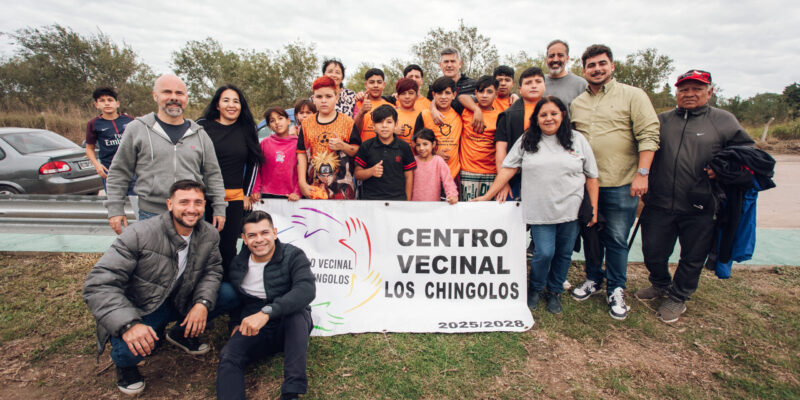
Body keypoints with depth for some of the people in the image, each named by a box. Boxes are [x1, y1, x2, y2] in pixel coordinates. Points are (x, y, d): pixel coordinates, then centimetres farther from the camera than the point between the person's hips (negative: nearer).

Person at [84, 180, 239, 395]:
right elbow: (99, 284, -26)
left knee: (230, 294, -13)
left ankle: (181, 333, 11)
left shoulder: (209, 235, -9)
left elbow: (212, 270, 0)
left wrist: (203, 303, -21)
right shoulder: (140, 234, -25)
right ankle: (124, 364, 7)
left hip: (179, 303, 5)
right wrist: (128, 325, -39)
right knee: (131, 349, -34)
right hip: (139, 311, -4)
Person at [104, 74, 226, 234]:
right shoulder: (137, 129, 3)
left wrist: (219, 208, 8)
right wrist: (115, 209, 3)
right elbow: (119, 173, 7)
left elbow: (213, 175, 12)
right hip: (151, 215, -1)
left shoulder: (200, 134, 9)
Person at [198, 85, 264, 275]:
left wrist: (247, 193, 10)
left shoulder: (246, 130, 9)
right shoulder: (202, 125, 3)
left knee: (228, 248, 1)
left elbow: (253, 163, 15)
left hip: (235, 198, 2)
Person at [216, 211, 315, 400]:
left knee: (297, 311, -36)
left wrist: (266, 312, -39)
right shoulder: (238, 264, 5)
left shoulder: (293, 256, -9)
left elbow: (307, 290, -29)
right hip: (252, 330, 3)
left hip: (291, 327, -3)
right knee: (228, 357, -26)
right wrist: (237, 324, 6)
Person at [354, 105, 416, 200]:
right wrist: (371, 171, -13)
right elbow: (357, 174, 6)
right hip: (370, 198, 0)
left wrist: (407, 200, 6)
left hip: (398, 199, 0)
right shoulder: (366, 146, 3)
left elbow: (409, 177, 8)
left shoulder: (404, 147, 4)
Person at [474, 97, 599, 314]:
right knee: (544, 253, -6)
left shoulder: (578, 140, 6)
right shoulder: (527, 141, 5)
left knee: (564, 253, 9)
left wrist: (594, 208, 4)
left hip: (571, 212, 2)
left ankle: (554, 292, 31)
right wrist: (488, 195, -3)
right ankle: (534, 289, 21)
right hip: (541, 212, -2)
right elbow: (508, 168, 2)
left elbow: (591, 176, 8)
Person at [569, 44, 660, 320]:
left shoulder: (632, 96, -2)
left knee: (616, 239, 2)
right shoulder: (576, 103, 12)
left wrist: (642, 173, -15)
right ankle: (593, 279, 32)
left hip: (621, 184, -4)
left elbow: (648, 135, -8)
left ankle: (616, 290, 19)